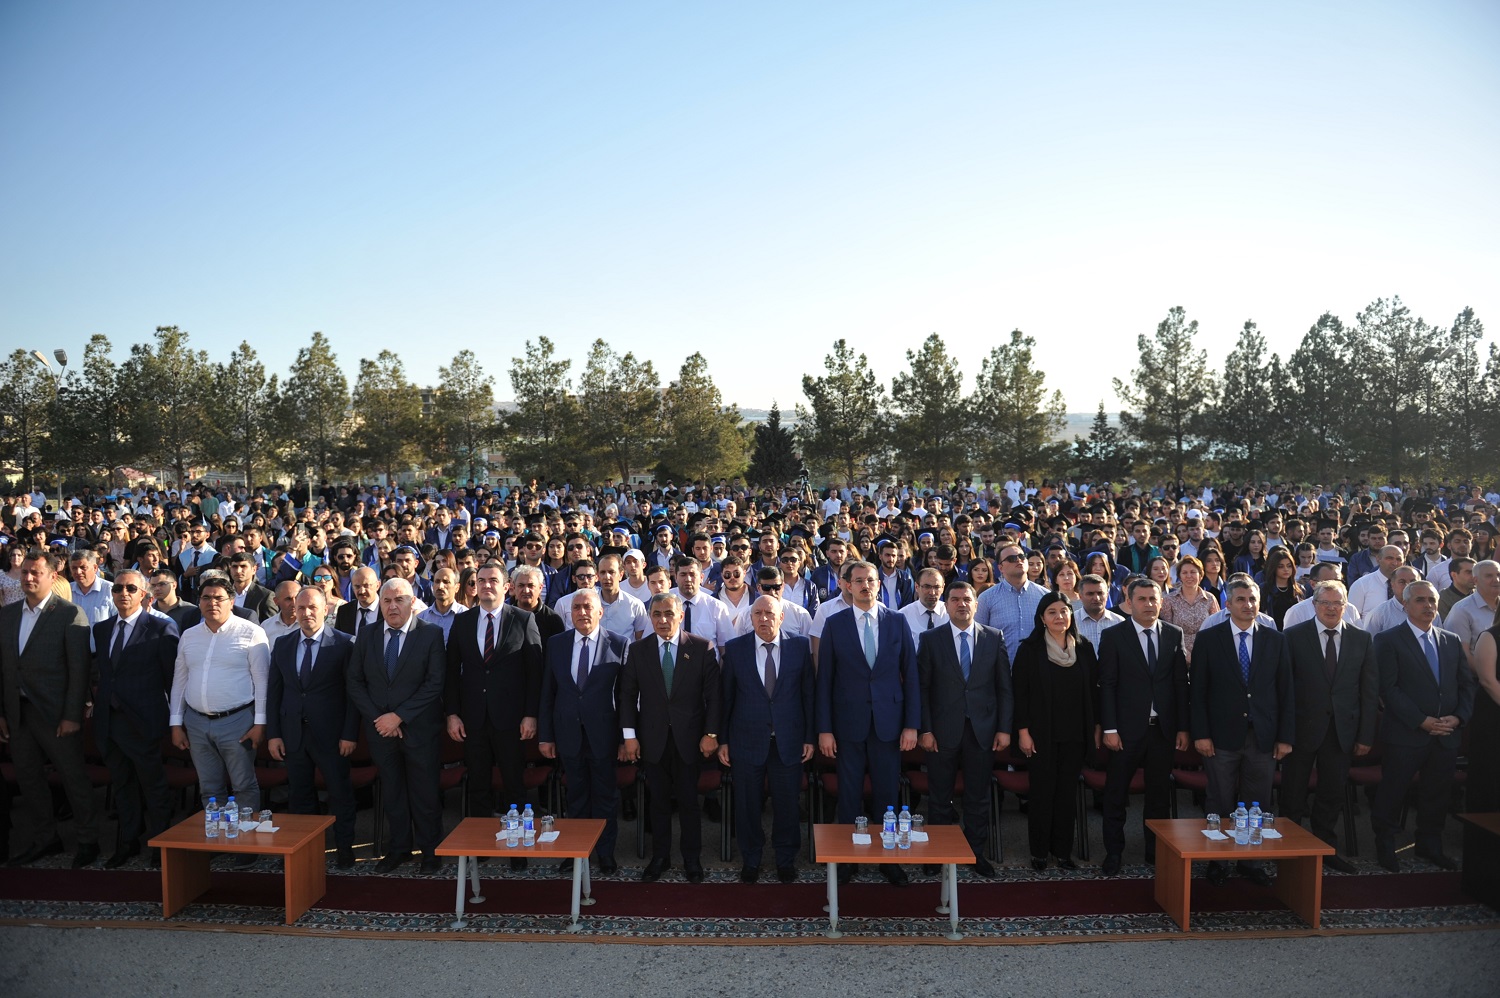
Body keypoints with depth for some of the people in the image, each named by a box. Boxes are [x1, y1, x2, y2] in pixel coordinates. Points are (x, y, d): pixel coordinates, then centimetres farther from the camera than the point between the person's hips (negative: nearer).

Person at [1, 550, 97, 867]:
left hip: (55, 712, -6)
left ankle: (88, 840, 16)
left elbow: (79, 669, -11)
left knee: (74, 778, 3)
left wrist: (72, 715, -14)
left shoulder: (69, 614, -9)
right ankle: (45, 839, 29)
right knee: (27, 778, 14)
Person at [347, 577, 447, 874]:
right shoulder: (366, 636, 6)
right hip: (380, 728, 3)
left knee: (425, 792, 4)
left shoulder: (431, 635, -7)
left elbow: (435, 683, -12)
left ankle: (430, 850, 19)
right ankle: (398, 847, 26)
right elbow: (355, 682, 6)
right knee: (391, 792, 12)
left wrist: (399, 716, -15)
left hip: (419, 728, -3)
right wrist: (378, 717, -6)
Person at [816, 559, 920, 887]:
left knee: (887, 794, 8)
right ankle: (847, 857, 21)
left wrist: (912, 724, -1)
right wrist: (824, 728, -4)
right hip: (849, 722, -1)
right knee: (849, 795, 8)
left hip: (888, 721, 1)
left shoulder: (897, 621, 3)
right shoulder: (834, 624, 0)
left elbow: (911, 674, 3)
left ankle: (889, 858, 21)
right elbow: (825, 679, 0)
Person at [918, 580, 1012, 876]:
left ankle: (977, 853, 24)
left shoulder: (994, 638, 3)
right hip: (943, 730, -1)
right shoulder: (931, 639, -1)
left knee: (978, 797, 10)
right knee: (941, 797, 8)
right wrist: (925, 729, -7)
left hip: (982, 730, 1)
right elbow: (922, 687, -2)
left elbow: (1004, 686, 4)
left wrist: (1004, 728, 0)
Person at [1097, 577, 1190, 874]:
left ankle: (1156, 851, 25)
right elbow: (1106, 685, -5)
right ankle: (1113, 852, 18)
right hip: (1127, 728, -2)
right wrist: (1109, 729, -11)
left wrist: (1183, 727, 2)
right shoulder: (1113, 635, -3)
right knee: (1116, 794, 5)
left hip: (1164, 728, 3)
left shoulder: (1175, 635, 6)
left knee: (1160, 794, 11)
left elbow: (1181, 683, 6)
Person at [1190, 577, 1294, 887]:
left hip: (1263, 736, 2)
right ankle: (1217, 861, 17)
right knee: (1220, 805, 5)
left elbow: (1285, 691, 7)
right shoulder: (1208, 639, 0)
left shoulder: (1276, 640, 7)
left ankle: (1251, 861, 21)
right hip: (1222, 736, -2)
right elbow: (1198, 690, -1)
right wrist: (1200, 733, -7)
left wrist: (1286, 736, 2)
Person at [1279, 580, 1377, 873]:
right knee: (1293, 795, 8)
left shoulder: (1362, 640, 4)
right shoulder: (1294, 636, -4)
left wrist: (1366, 735, 1)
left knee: (1332, 794, 13)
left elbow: (1370, 690, 5)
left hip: (1342, 730, 3)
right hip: (1302, 727, -2)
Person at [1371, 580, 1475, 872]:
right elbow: (1388, 688, -12)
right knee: (1392, 793, 3)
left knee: (1436, 795, 14)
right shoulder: (1389, 640, -6)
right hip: (1406, 735, -5)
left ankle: (1430, 846, 30)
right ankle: (1385, 847, 18)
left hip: (1446, 735, 5)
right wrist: (1421, 721, -16)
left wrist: (1459, 717, -5)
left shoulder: (1453, 641, 12)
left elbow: (1466, 684, 11)